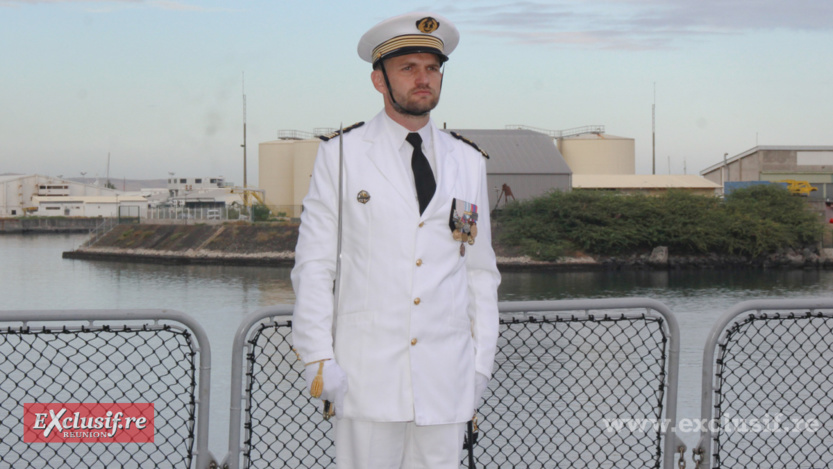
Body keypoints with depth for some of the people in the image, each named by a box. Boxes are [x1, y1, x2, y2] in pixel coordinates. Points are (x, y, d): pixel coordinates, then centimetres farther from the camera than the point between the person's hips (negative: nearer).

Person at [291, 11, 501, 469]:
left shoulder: (468, 162, 11)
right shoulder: (341, 155, 2)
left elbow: (480, 270, 14)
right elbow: (313, 263, 0)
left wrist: (482, 362, 9)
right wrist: (318, 359, -7)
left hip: (447, 378, 3)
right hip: (367, 375, -3)